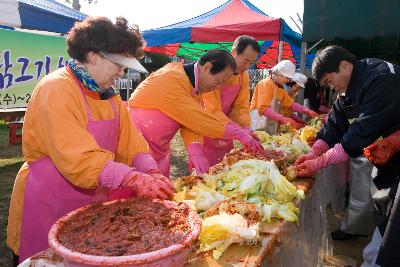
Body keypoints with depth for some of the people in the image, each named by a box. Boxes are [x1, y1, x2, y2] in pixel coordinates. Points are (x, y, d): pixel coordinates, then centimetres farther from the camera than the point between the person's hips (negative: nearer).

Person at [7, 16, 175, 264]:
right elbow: (79, 159, -29)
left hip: (95, 201, 8)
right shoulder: (56, 90, -20)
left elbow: (131, 141, 0)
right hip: (49, 206, -7)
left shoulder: (108, 93, 7)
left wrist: (151, 174, -15)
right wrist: (135, 180, -34)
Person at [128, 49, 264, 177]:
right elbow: (197, 119, -26)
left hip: (159, 149, 8)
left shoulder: (193, 86, 4)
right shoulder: (171, 79, -22)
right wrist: (239, 133, -23)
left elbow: (192, 122, -5)